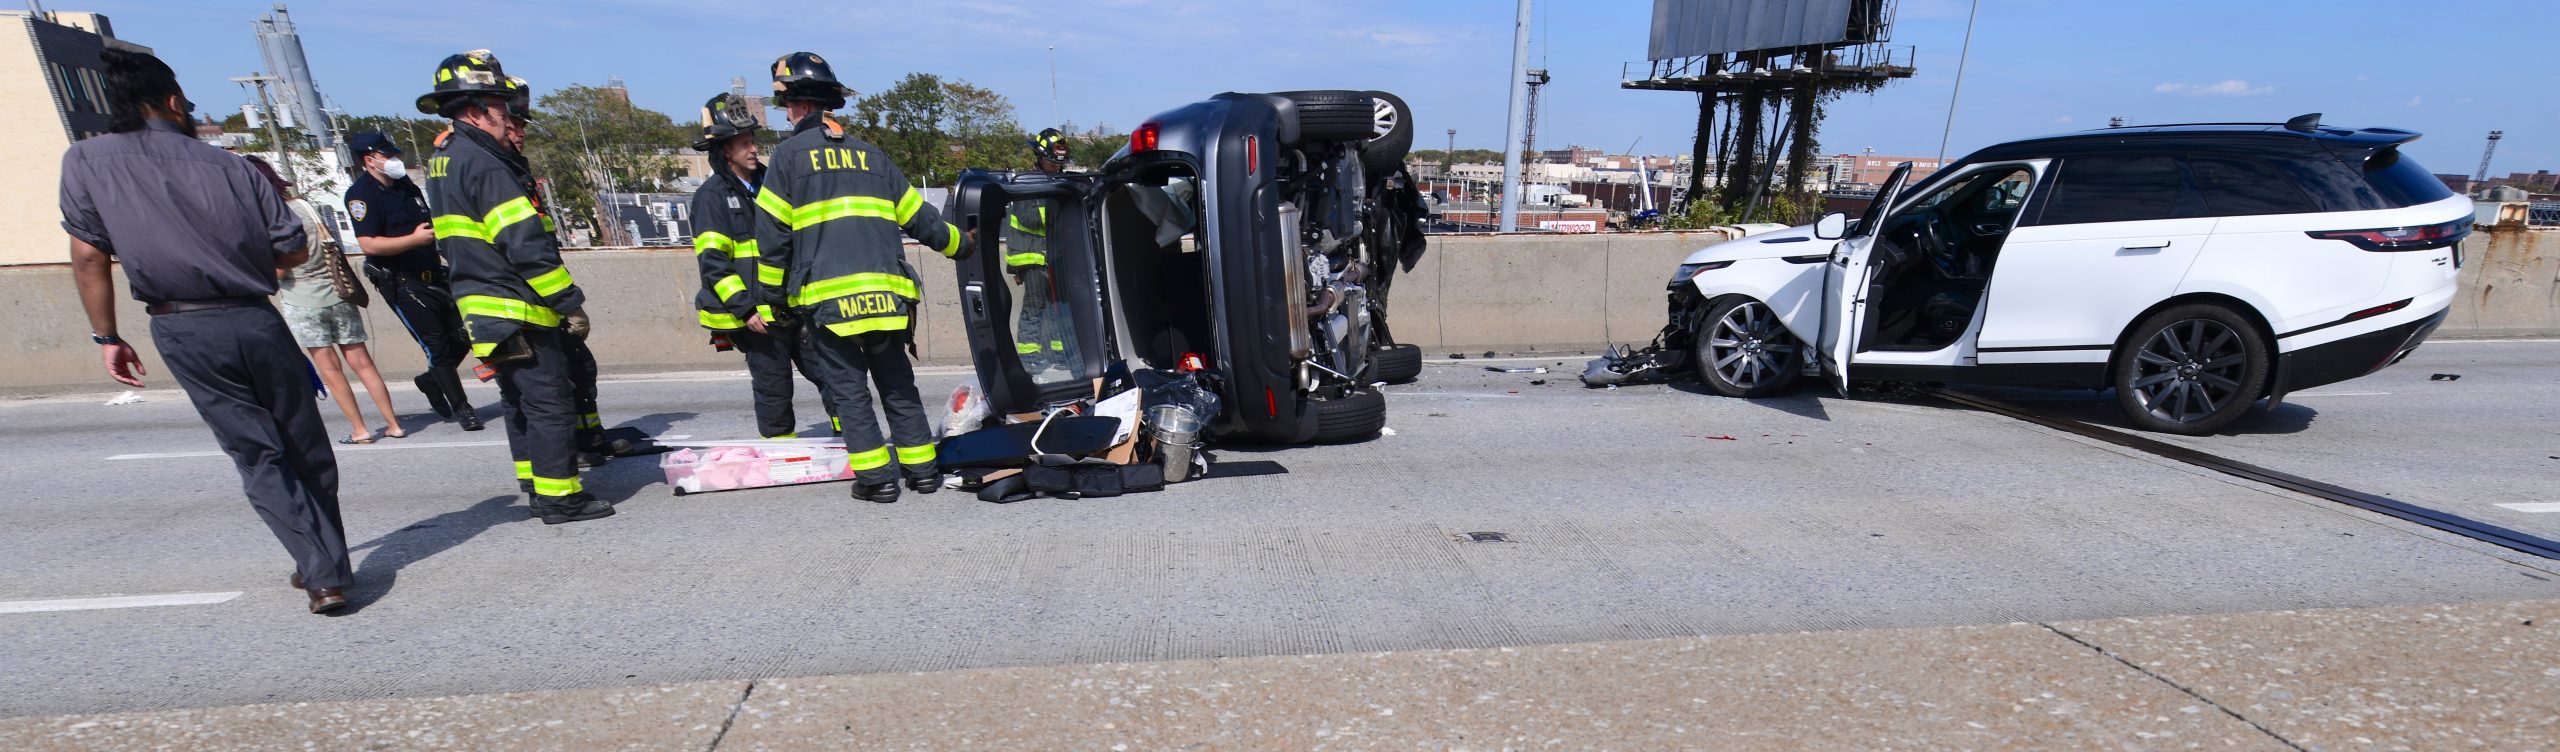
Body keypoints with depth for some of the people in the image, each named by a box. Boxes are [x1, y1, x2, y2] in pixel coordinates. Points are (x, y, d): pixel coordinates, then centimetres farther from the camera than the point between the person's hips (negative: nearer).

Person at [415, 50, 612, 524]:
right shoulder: (484, 164, -17)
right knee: (551, 401, -4)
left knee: (520, 402, 17)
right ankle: (560, 498, 0)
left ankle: (537, 489, 25)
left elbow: (453, 244, 21)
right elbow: (525, 244, -22)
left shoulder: (443, 162, 15)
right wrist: (570, 302, -19)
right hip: (519, 311, -10)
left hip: (483, 310, 10)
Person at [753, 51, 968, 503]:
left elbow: (772, 234, 1)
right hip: (887, 294, 4)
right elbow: (917, 215, 18)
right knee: (897, 385, 12)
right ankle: (922, 469, 12)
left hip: (827, 296, -4)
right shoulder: (869, 154, 15)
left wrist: (769, 297, 9)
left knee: (847, 389, 4)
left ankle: (877, 478, 1)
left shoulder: (790, 153, 3)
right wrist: (959, 245, 32)